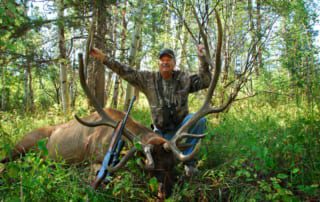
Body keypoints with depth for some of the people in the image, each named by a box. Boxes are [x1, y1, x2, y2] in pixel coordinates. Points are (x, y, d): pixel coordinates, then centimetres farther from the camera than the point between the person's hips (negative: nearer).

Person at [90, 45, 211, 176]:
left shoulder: (183, 78, -2)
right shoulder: (148, 79, -2)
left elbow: (204, 81, -11)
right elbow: (126, 72, -6)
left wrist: (202, 59, -23)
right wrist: (104, 58, -11)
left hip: (182, 125, -1)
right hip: (162, 131, 1)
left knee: (200, 120, -30)